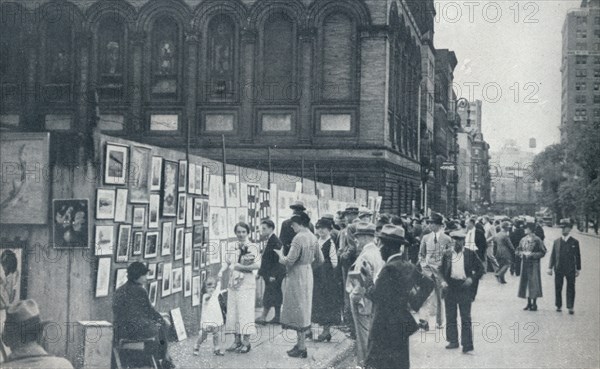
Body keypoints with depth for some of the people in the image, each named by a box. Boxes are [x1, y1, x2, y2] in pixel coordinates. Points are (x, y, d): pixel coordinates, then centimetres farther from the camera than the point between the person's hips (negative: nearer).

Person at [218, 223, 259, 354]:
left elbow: (257, 265, -16)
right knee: (233, 312, 7)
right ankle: (237, 340, 16)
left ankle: (246, 342, 1)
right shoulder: (233, 247, 11)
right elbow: (227, 262, 14)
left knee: (245, 312, -5)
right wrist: (221, 271, -5)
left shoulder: (252, 247, -6)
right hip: (233, 284, 6)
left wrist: (238, 266, -17)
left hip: (246, 283, -6)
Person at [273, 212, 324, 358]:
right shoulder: (312, 237, 4)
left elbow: (289, 261, -21)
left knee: (298, 309, 0)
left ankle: (302, 348, 5)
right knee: (303, 309, 16)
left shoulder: (299, 238, -20)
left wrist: (280, 254, -3)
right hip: (308, 274, 8)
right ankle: (301, 343, 24)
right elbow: (320, 260, 11)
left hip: (297, 276, -8)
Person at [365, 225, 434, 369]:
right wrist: (414, 302, 13)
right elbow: (428, 284, 16)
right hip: (402, 325, 8)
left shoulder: (389, 268, -19)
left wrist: (367, 288, 0)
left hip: (386, 326, -8)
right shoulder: (409, 267, 7)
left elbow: (376, 295, -20)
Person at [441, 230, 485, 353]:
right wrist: (444, 281, 0)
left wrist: (472, 278, -9)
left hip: (465, 287, -3)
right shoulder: (447, 254, 6)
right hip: (450, 287, 3)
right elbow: (442, 270, 14)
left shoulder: (470, 254, 1)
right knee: (450, 316, 8)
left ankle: (467, 344, -1)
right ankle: (453, 341, 18)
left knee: (466, 318, -3)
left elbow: (481, 268, 4)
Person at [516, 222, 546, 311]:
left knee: (533, 283, -3)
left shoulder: (537, 240, -8)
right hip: (524, 263, 6)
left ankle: (534, 304, 6)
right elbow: (518, 250, 16)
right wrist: (521, 253, -5)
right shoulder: (523, 240, 9)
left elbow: (542, 252, -8)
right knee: (525, 282, 8)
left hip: (534, 264, -6)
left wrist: (532, 254, -18)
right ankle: (529, 303, 18)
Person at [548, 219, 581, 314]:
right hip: (558, 269, 2)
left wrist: (578, 269, 3)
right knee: (558, 288, 5)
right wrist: (550, 267, 4)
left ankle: (570, 307, 1)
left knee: (570, 288, -2)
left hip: (570, 269, -2)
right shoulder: (556, 242, 7)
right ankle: (558, 306, 16)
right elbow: (553, 255, 9)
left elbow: (578, 256, 5)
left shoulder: (575, 242, 3)